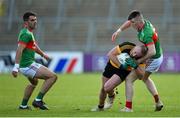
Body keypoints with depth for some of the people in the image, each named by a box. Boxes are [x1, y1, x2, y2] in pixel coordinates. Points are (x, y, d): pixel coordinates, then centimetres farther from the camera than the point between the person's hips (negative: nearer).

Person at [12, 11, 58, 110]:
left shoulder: (28, 33, 14)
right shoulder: (26, 34, -17)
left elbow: (34, 46, 33)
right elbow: (19, 50, -27)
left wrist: (43, 54, 46)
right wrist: (16, 67, -35)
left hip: (27, 65, 11)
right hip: (28, 65, -11)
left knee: (34, 82, 36)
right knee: (53, 76, -12)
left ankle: (23, 105, 39)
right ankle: (38, 100, -10)